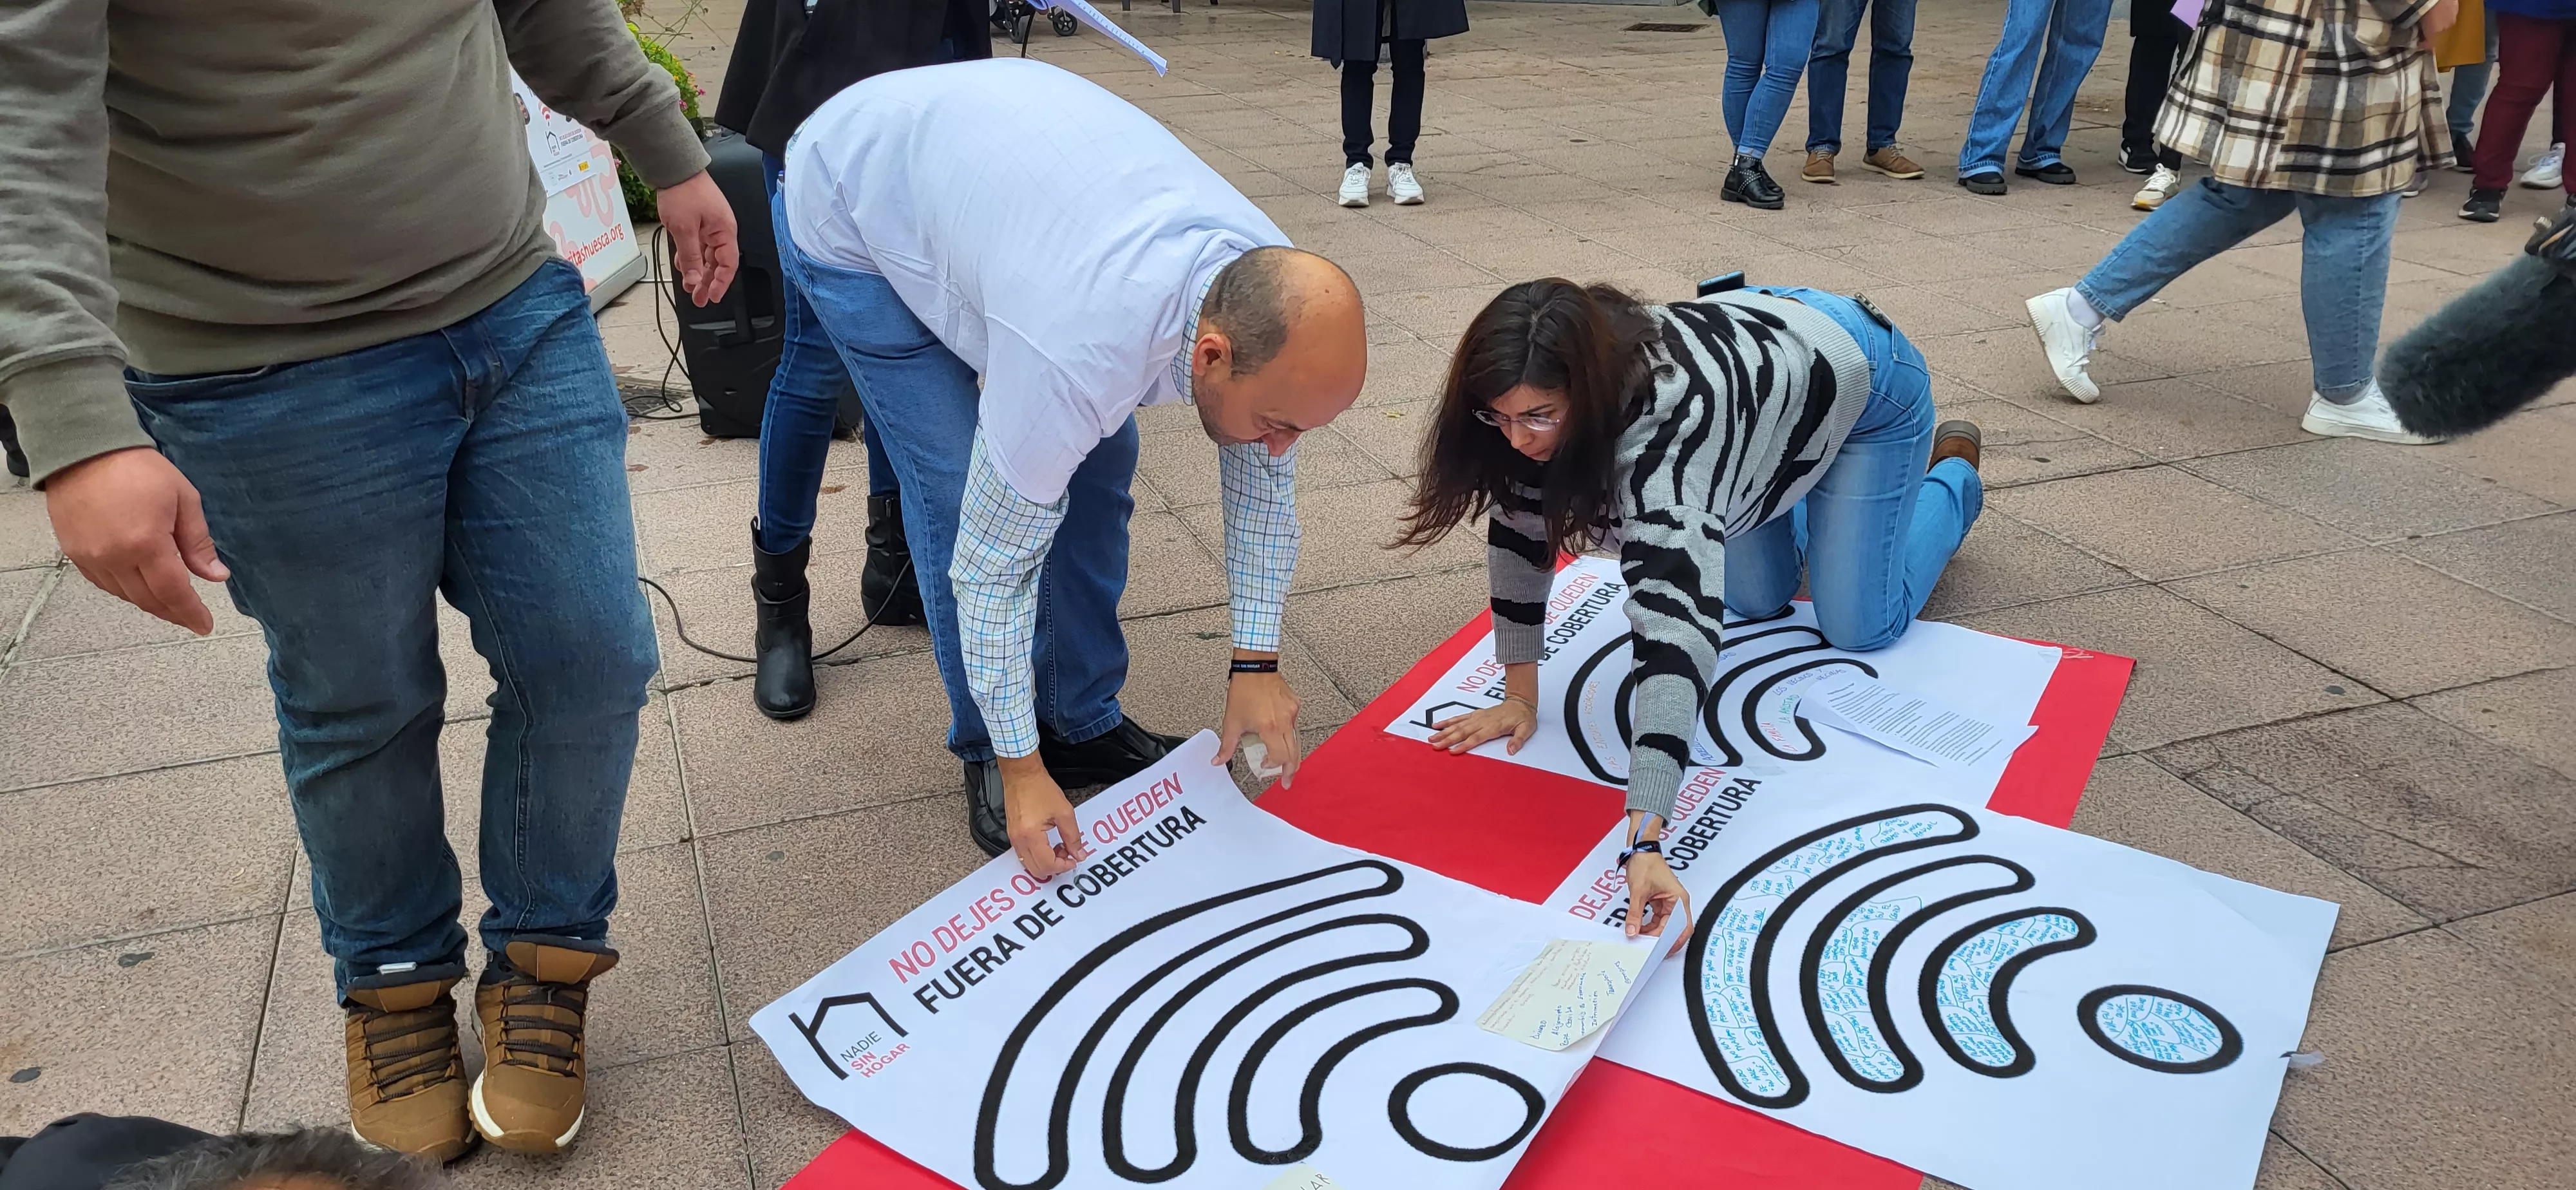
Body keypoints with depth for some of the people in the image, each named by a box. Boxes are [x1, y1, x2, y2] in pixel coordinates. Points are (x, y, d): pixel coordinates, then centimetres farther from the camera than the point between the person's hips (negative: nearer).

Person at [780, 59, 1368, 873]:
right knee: (958, 494, -14)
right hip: (854, 213, -6)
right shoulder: (1081, 352, -43)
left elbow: (1261, 479, -7)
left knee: (1098, 464, -1)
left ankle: (1085, 722, 15)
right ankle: (989, 748, 8)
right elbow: (994, 560, -30)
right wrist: (1018, 768, -20)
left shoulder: (1273, 295, -24)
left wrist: (1257, 665, -6)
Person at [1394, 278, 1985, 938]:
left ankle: (1952, 472, 26)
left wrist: (1644, 840, -61)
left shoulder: (1660, 431, -47)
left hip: (1859, 372, -5)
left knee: (1859, 627, 1)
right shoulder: (1544, 397, -28)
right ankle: (1811, 497, 38)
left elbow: (1677, 627, -55)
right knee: (1756, 601, 10)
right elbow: (1520, 525, -16)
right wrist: (1519, 696, -19)